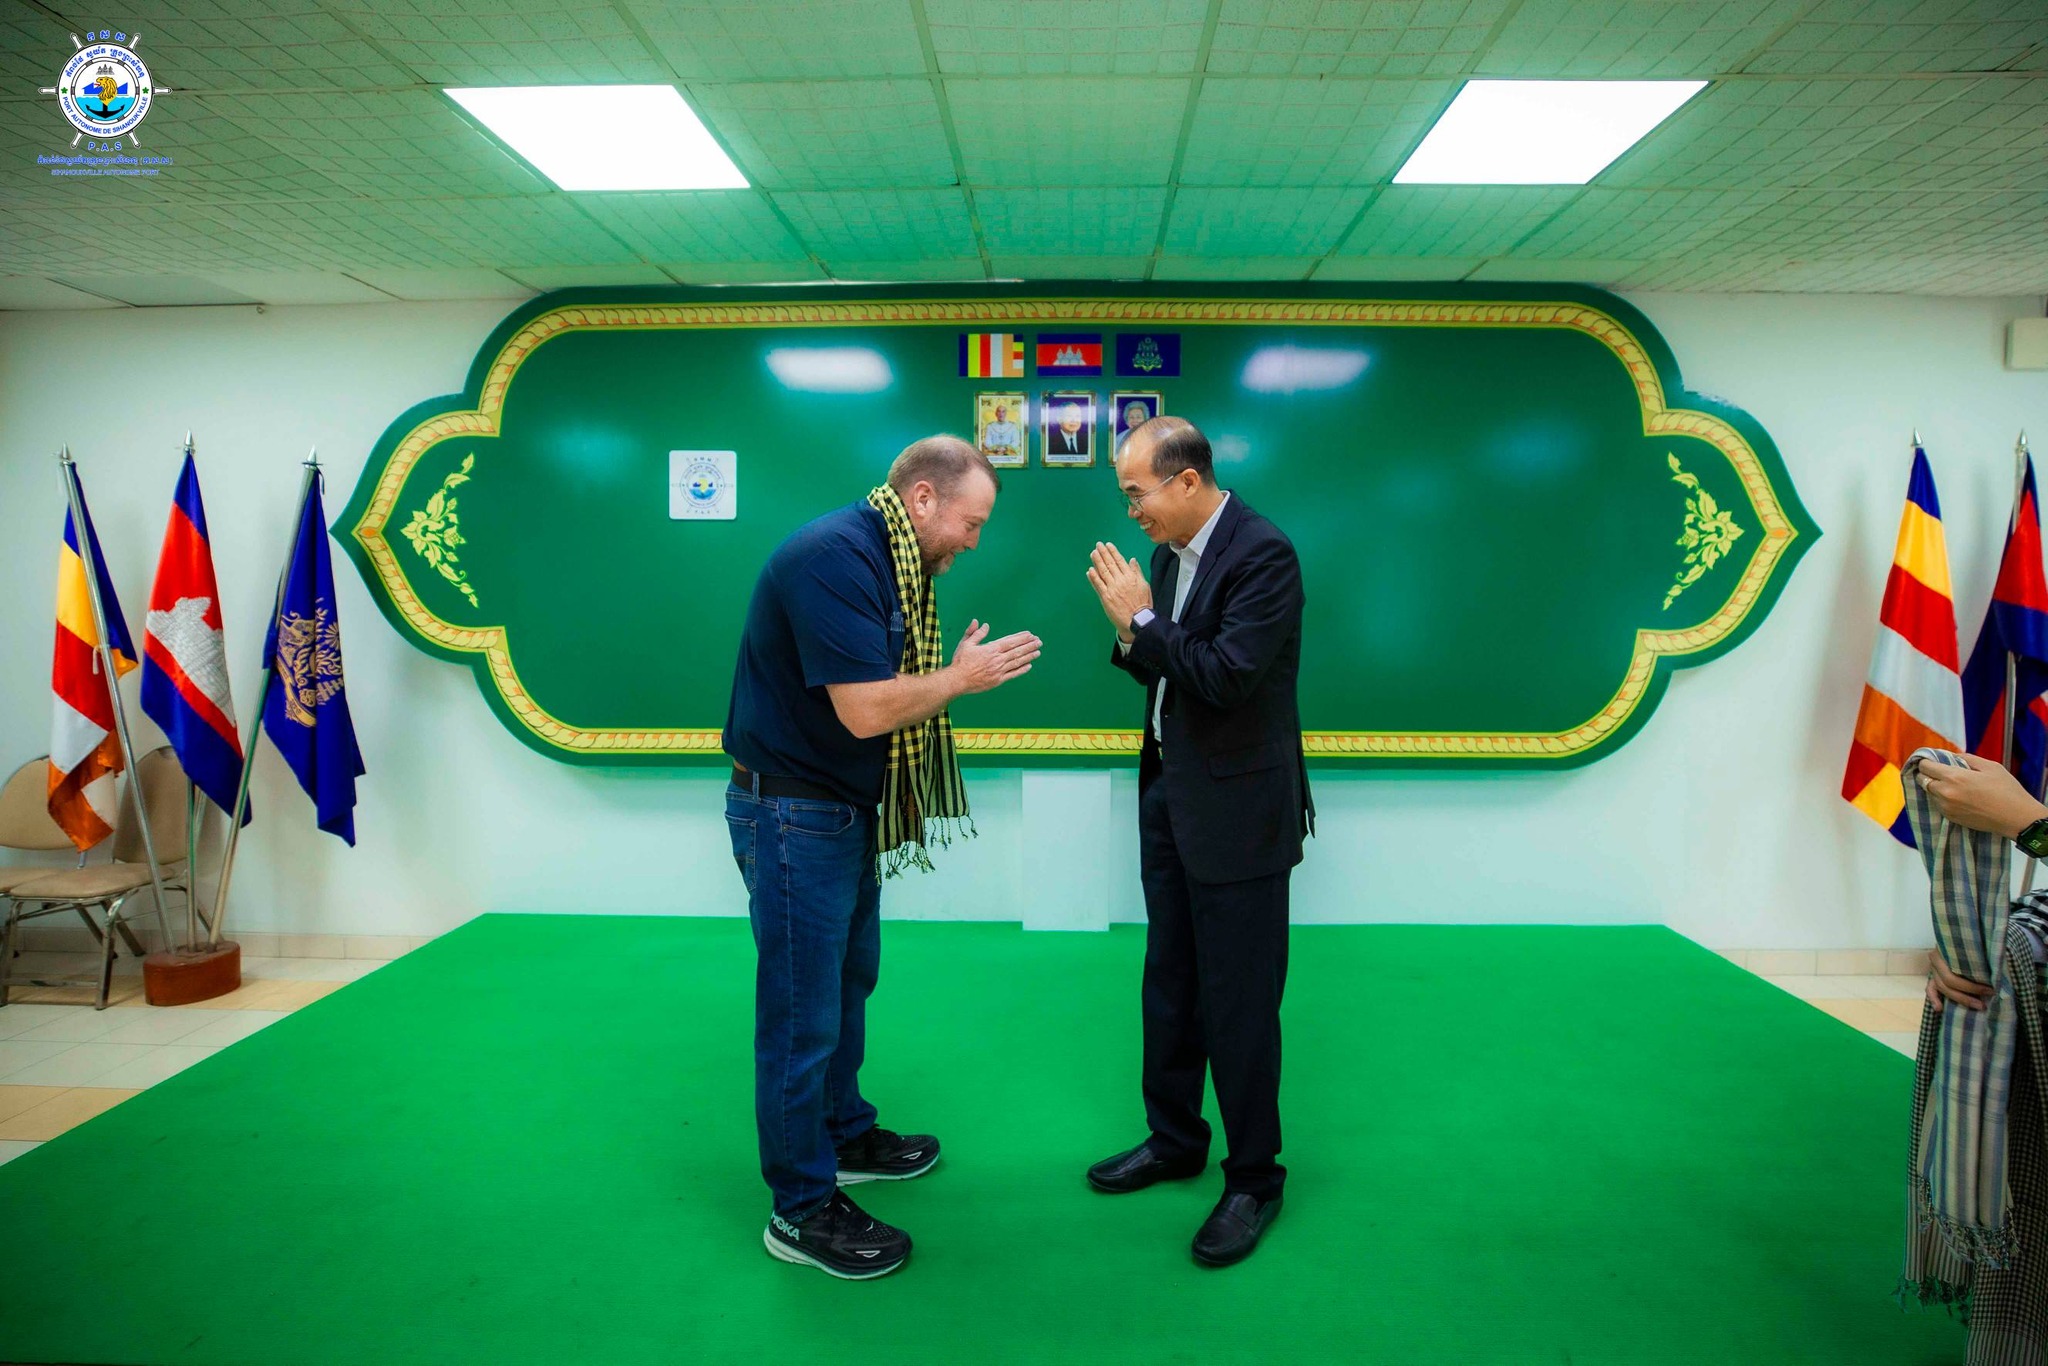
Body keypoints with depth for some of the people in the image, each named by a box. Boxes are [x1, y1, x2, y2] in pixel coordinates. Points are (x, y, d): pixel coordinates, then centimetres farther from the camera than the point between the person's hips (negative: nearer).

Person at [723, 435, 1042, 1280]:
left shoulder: (892, 561, 9)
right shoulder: (835, 557, -23)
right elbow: (864, 709, -27)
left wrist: (962, 671, -3)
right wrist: (963, 678, -15)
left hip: (846, 809, 10)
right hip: (794, 814, -10)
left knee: (849, 980, 23)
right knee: (802, 1014, 1)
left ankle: (844, 1134, 42)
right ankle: (802, 1210, 16)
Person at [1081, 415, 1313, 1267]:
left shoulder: (1262, 554, -17)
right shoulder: (1170, 553, 7)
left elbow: (1227, 675, -26)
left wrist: (1144, 619, -18)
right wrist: (1129, 633, -7)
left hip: (1236, 811, -8)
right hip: (1170, 797, 8)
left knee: (1239, 1002, 3)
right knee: (1169, 985, 18)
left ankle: (1254, 1179, 21)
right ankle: (1174, 1140, 36)